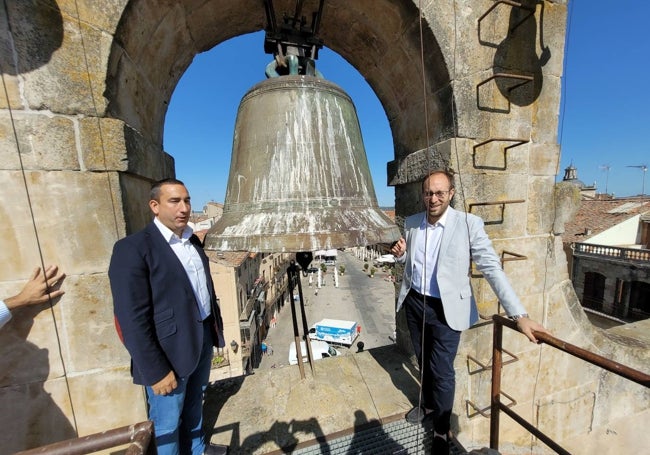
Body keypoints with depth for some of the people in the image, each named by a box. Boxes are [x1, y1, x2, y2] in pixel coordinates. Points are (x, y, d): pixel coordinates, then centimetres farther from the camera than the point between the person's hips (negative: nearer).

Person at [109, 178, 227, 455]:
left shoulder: (193, 241, 5)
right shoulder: (133, 248, -18)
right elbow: (133, 320, -19)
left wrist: (216, 327, 12)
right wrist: (156, 371, -17)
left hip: (203, 339, 7)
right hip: (170, 350, -7)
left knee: (194, 404, 29)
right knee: (168, 422, 17)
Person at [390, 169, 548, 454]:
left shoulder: (469, 224, -15)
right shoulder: (411, 223, -2)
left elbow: (492, 269, -17)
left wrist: (520, 315, -22)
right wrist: (400, 253, -12)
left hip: (446, 309, -4)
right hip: (414, 302, 4)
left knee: (442, 372, 8)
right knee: (423, 361, 23)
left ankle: (441, 431, 37)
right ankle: (427, 404, 51)